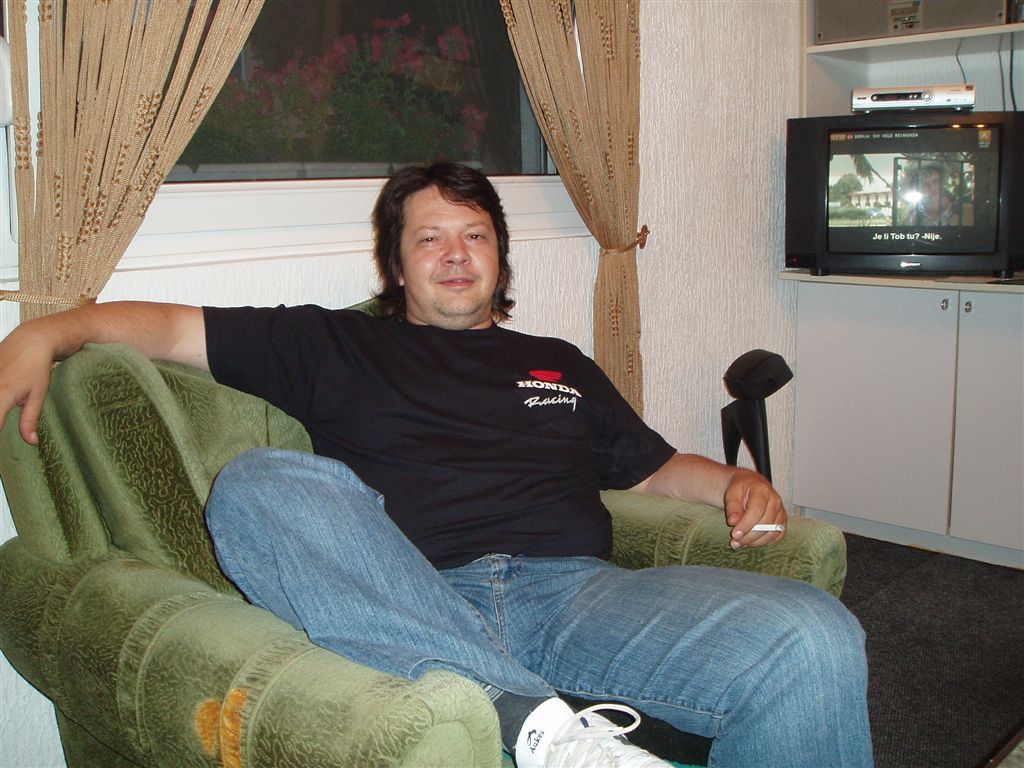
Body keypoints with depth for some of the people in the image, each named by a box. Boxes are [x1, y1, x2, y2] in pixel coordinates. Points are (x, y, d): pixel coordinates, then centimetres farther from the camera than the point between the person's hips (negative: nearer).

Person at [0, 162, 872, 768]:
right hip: (409, 610, -1)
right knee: (260, 485, -32)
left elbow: (654, 467, 32)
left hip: (573, 592, 2)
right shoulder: (335, 347, 22)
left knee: (816, 643, -24)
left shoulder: (560, 365, 30)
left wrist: (738, 481, 11)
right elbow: (167, 325, 19)